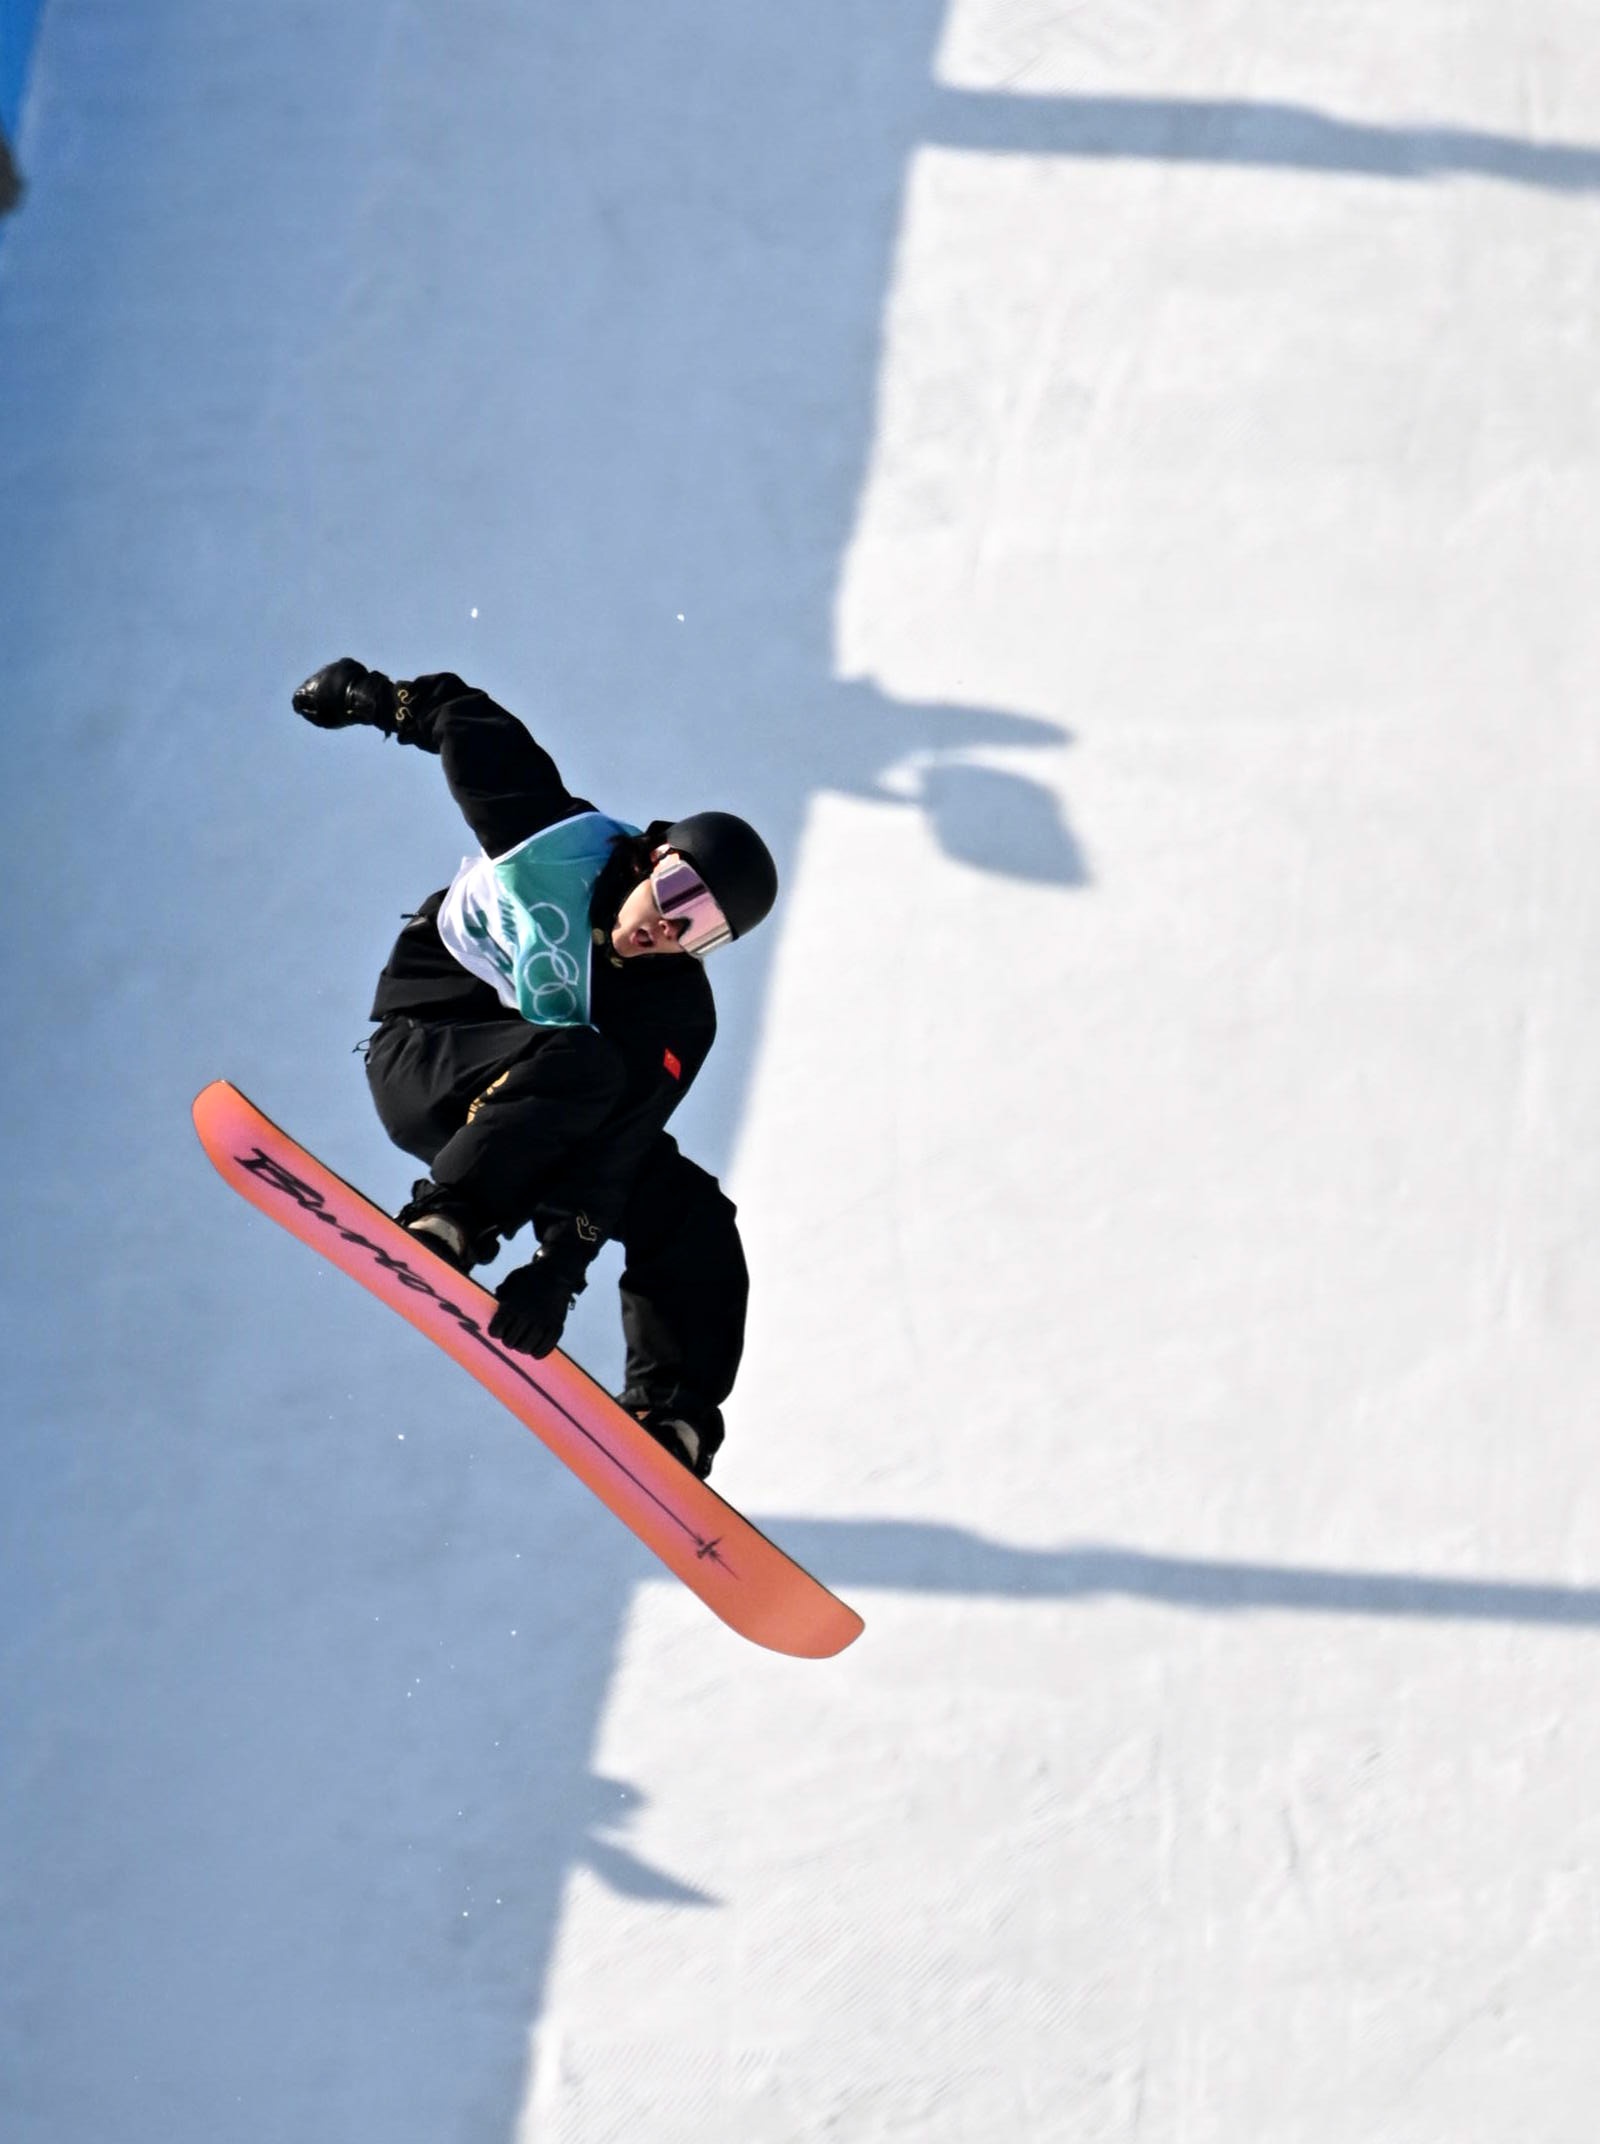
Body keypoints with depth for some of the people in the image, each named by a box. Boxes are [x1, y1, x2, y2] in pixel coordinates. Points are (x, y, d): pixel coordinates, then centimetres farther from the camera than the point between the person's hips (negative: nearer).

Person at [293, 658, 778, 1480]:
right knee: (580, 1063, -36)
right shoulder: (556, 839, -22)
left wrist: (560, 1267, -39)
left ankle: (668, 1412, -11)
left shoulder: (677, 1017, -19)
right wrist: (377, 697, 8)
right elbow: (470, 726, -7)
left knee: (693, 1218, -14)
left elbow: (615, 1148, -28)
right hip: (420, 1055, -4)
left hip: (536, 1118, 4)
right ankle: (444, 1225, -40)